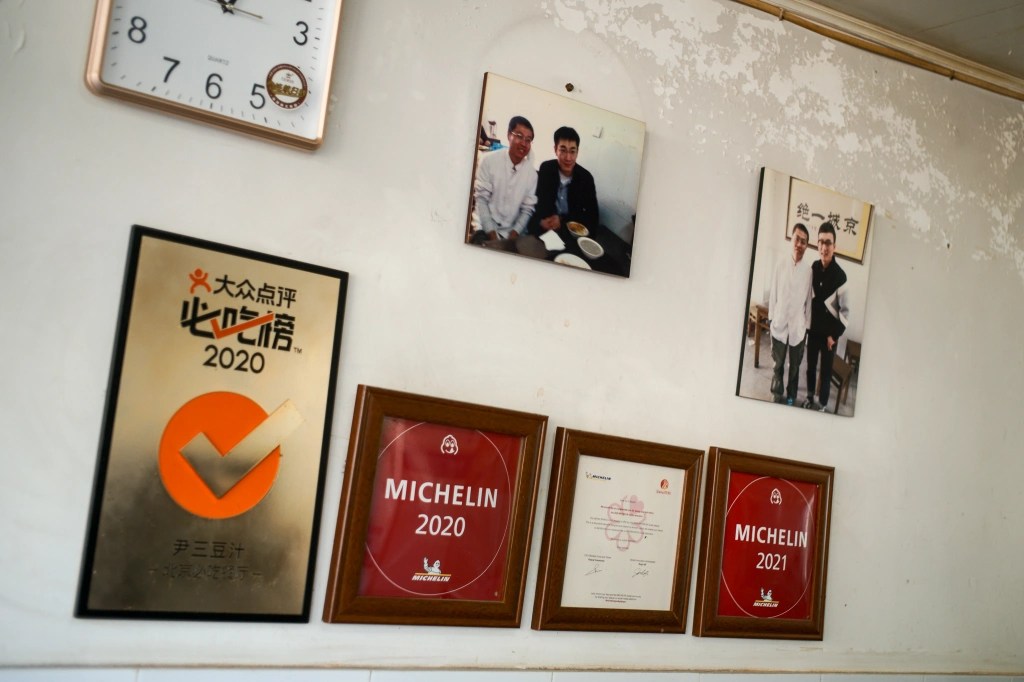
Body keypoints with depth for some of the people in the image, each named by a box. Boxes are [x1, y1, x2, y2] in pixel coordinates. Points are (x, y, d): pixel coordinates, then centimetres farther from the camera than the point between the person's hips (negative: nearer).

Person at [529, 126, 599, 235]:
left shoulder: (586, 178, -7)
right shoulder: (545, 169, -4)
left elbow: (593, 218, -7)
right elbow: (538, 201, 2)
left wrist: (562, 220, -18)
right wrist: (541, 221, -20)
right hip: (544, 227, -1)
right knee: (534, 228, -29)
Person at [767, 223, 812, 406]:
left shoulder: (808, 269, -9)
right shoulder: (781, 263, -8)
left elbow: (809, 299, -2)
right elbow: (773, 292, 0)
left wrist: (807, 325, 1)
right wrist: (770, 317, 2)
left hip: (798, 326, 0)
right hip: (779, 323, 0)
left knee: (795, 366, 13)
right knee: (778, 364, 13)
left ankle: (791, 397, 30)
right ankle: (777, 396, 28)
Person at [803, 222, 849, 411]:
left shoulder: (840, 276, -20)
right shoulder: (814, 267, -4)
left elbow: (845, 310, -14)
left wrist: (834, 335, -13)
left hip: (829, 333, -5)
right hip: (813, 328, 5)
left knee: (826, 370, 8)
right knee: (810, 365, 19)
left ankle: (822, 404, 24)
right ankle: (810, 396, 39)